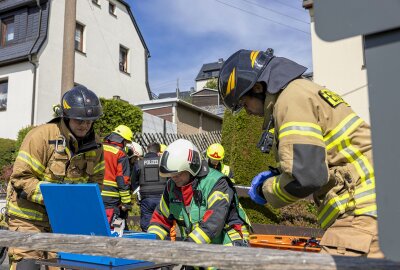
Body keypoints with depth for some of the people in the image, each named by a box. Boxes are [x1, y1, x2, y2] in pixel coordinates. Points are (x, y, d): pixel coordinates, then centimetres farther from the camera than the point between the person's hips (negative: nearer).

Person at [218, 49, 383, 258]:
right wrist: (278, 175, 14)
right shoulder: (301, 90, 18)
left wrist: (267, 189, -4)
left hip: (362, 210, -10)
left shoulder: (291, 98, -13)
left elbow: (304, 176, -23)